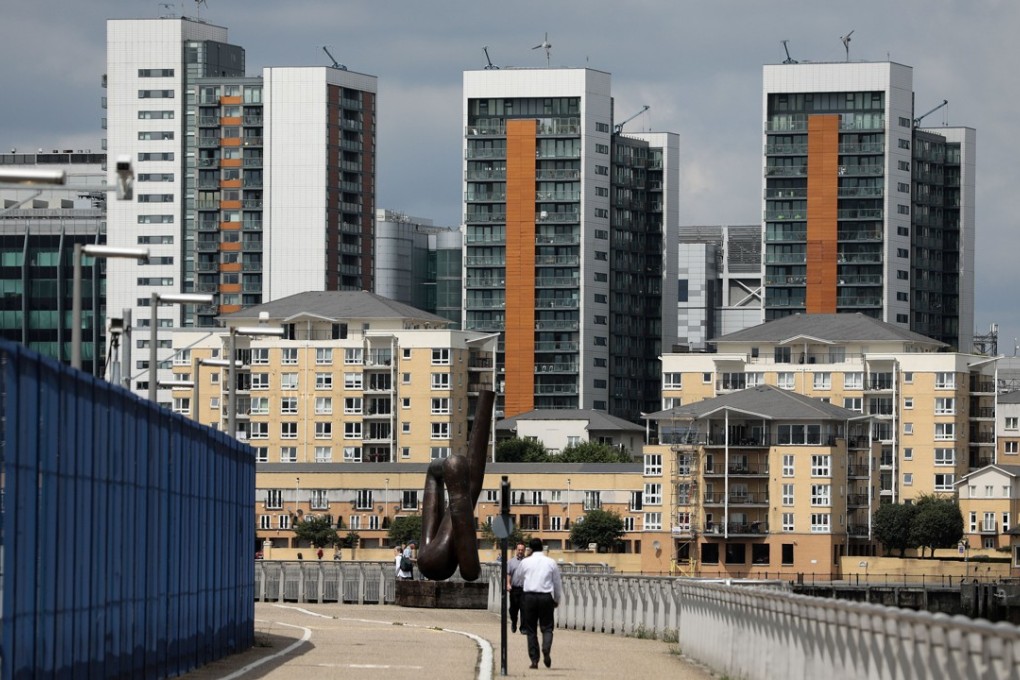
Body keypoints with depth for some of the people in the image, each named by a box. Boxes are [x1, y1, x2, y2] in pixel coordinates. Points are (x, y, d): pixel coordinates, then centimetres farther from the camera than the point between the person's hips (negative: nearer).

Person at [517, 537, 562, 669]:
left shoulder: (525, 562, 2)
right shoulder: (551, 562, 2)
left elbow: (521, 577, 20)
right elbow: (557, 583, 9)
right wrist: (557, 600, 22)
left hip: (529, 596, 0)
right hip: (546, 597, 0)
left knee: (531, 630, 8)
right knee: (547, 627, 7)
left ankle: (534, 660, 4)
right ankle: (546, 651, -20)